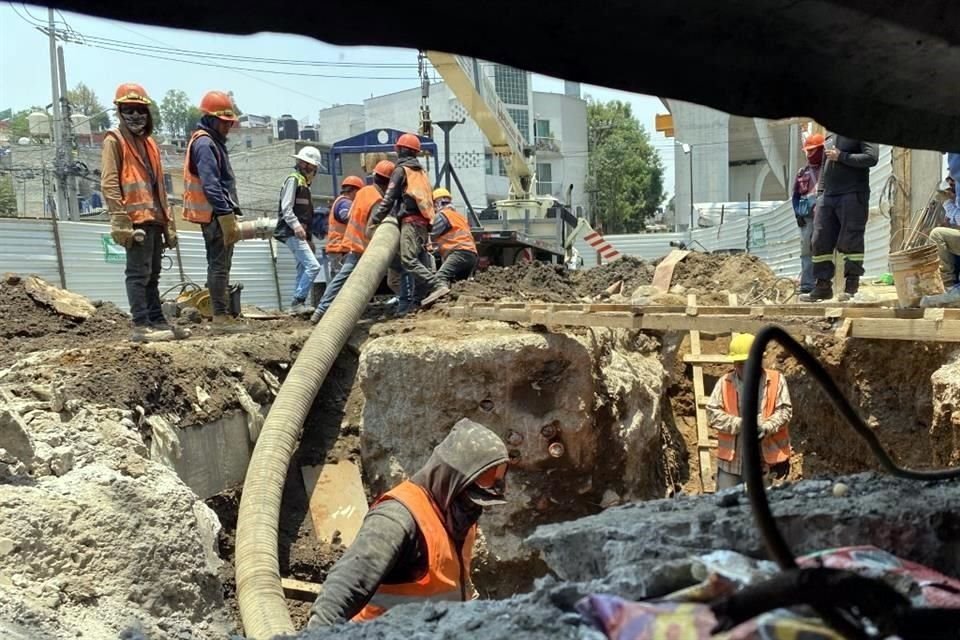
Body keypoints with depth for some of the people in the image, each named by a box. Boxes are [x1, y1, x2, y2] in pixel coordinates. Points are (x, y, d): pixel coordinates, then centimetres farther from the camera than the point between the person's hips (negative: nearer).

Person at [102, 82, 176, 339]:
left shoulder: (148, 141, 22)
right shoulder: (114, 139, -1)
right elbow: (109, 183, -10)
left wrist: (168, 221, 19)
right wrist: (120, 219, -19)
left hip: (154, 217, 8)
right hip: (136, 218, -8)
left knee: (153, 273, 11)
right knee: (138, 273, -9)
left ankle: (157, 320, 17)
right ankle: (141, 325, -9)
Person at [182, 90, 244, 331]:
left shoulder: (212, 142, 20)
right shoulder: (205, 143, -12)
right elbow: (211, 185, -21)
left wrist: (230, 215, 19)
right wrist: (226, 215, -24)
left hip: (217, 214, 11)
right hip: (216, 214, -11)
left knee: (219, 264, 13)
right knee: (220, 265, -9)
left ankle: (222, 313, 19)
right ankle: (221, 316, -6)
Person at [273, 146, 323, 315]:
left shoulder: (304, 182, 21)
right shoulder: (293, 179, -6)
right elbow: (286, 208, -15)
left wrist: (310, 237, 21)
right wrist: (296, 226, -28)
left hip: (301, 234, 10)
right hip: (292, 233, -10)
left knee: (303, 269, 9)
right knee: (313, 266, -18)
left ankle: (298, 305, 12)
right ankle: (298, 301, -14)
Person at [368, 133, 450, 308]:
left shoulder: (401, 169, 0)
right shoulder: (421, 172, 25)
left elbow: (389, 199, -5)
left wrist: (374, 219, 0)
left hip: (411, 220, -9)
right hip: (424, 221, 9)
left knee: (408, 260, -17)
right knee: (419, 260, 6)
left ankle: (437, 286, -28)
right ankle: (426, 294, -2)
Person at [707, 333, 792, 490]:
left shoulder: (776, 380, 2)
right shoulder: (724, 383, 3)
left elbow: (785, 410, -3)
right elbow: (712, 414, -5)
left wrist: (766, 427, -21)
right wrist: (740, 424, -17)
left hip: (766, 462, 0)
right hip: (731, 461, 0)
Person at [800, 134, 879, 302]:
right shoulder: (829, 138, 21)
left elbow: (872, 158, -12)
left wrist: (841, 156, -12)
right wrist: (819, 196, 15)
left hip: (852, 195, -6)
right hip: (828, 195, 6)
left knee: (851, 240, -5)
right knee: (820, 240, 1)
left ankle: (852, 285, 1)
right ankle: (823, 285, 6)